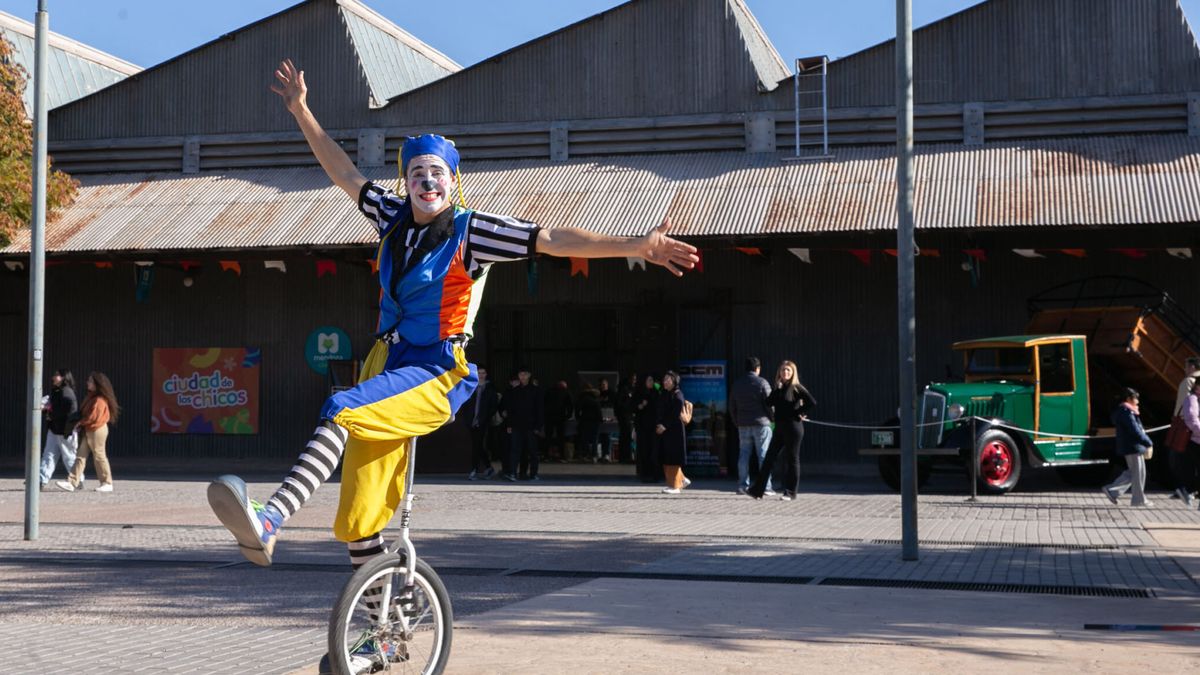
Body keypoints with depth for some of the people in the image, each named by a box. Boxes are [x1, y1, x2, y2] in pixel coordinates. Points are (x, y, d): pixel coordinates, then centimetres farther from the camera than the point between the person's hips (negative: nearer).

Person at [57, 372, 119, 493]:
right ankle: (72, 483, 1)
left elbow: (93, 416, -21)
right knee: (81, 456, 4)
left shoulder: (100, 400, -15)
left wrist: (80, 422, -8)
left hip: (97, 430, -9)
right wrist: (81, 424, 2)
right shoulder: (91, 397, 16)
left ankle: (107, 483, 9)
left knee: (99, 456, -1)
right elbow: (85, 413, 19)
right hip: (88, 430, 9)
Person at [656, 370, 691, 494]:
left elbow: (675, 414, -15)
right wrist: (658, 425, 2)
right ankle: (682, 479, 20)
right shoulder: (664, 395, 15)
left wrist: (665, 426, -18)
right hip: (664, 430, 8)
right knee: (666, 458, 7)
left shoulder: (677, 395, -8)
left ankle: (675, 486, 0)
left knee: (672, 457, -5)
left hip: (674, 430, -8)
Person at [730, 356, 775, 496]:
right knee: (763, 455, -1)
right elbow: (769, 403, -9)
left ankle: (742, 486, 6)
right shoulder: (762, 383, -7)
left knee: (744, 454, 9)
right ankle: (765, 487, -3)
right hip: (761, 423, -4)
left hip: (743, 425, 4)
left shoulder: (736, 384, 9)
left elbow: (732, 406, 12)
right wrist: (771, 419, 5)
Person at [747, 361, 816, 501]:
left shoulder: (797, 388, -6)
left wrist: (800, 414, -8)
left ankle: (790, 492, 8)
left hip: (793, 428, -6)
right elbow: (769, 404, 12)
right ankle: (758, 490, 5)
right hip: (779, 428, 6)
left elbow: (812, 403, -13)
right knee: (769, 458, 4)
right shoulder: (777, 389, 12)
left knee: (791, 459, 1)